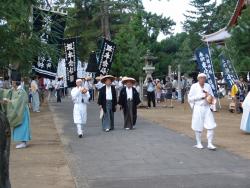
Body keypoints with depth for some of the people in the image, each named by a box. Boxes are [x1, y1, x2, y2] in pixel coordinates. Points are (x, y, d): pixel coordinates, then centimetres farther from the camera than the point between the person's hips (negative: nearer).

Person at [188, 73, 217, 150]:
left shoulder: (208, 86, 8)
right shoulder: (194, 86, -4)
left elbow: (212, 96, 18)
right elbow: (190, 98, -7)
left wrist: (209, 96, -6)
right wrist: (201, 96, -13)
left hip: (207, 108, 4)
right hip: (198, 108, -3)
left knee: (211, 126, -5)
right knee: (198, 127, 4)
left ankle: (210, 144, 2)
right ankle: (198, 143, 20)